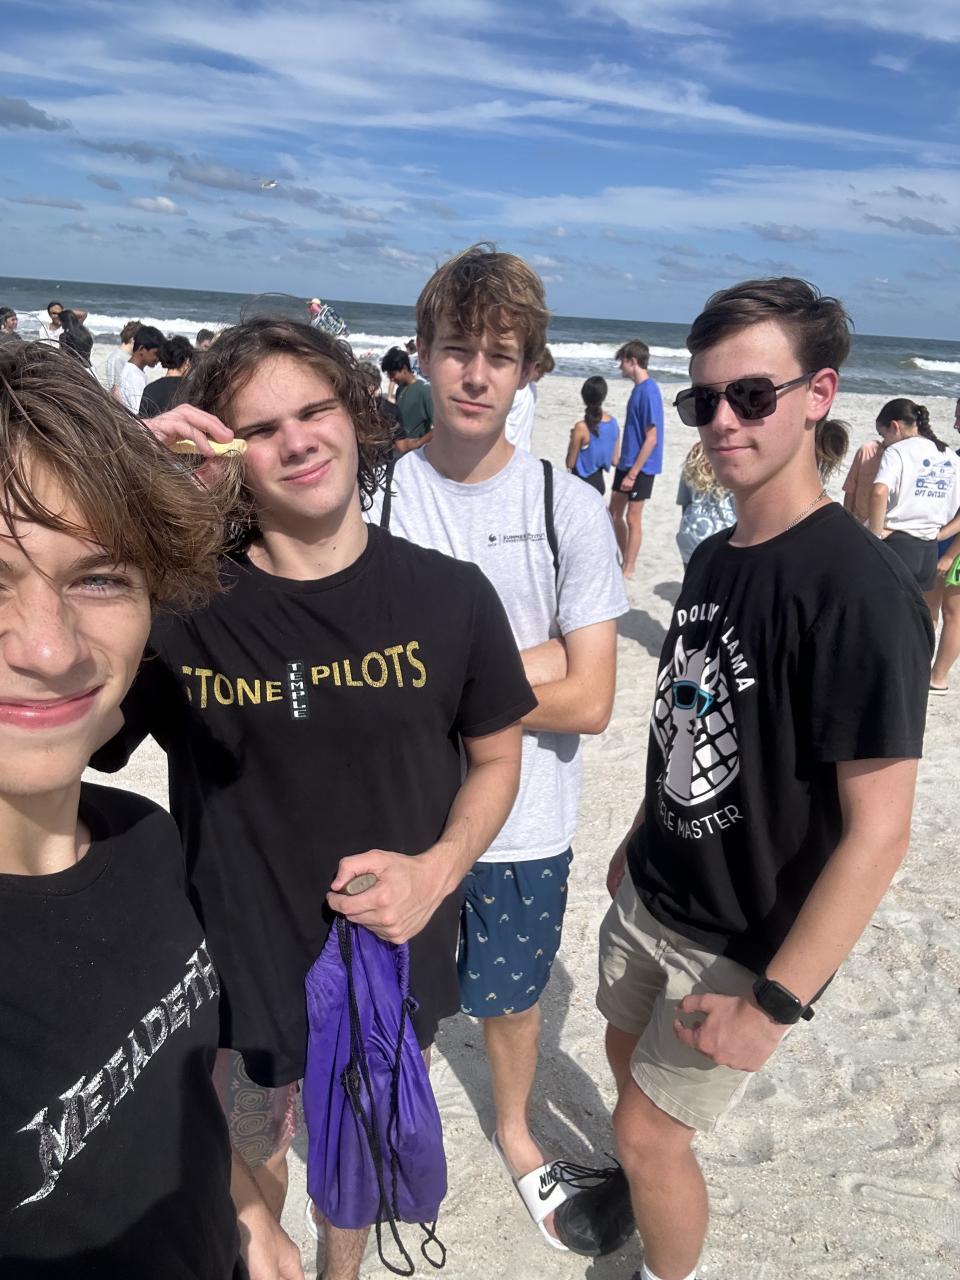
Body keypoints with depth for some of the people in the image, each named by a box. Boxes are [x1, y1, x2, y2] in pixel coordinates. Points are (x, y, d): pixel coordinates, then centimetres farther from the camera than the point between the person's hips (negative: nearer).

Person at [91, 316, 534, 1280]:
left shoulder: (450, 596, -12)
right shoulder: (177, 605, -17)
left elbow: (495, 757, 1)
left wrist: (437, 870, -17)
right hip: (238, 976, -1)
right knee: (249, 1172, 26)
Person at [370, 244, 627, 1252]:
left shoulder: (568, 507, -11)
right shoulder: (374, 495, -11)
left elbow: (589, 702, -15)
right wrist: (529, 660, -20)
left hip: (528, 828, 0)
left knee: (511, 999, 23)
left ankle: (514, 1130, 55)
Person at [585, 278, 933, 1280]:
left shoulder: (859, 592, -25)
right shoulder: (713, 557, 0)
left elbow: (879, 830, -25)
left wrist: (772, 1003, -21)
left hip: (742, 946, -7)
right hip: (649, 899, 7)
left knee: (649, 1128, 9)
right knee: (629, 1060, 26)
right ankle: (643, 1186, 56)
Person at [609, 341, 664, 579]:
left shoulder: (649, 391, -18)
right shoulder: (638, 388, 9)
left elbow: (651, 438, -20)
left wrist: (633, 473, -20)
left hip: (640, 467, -9)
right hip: (627, 463, 9)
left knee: (632, 518, 1)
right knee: (614, 513, 14)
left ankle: (629, 569, 13)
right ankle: (624, 561, 28)